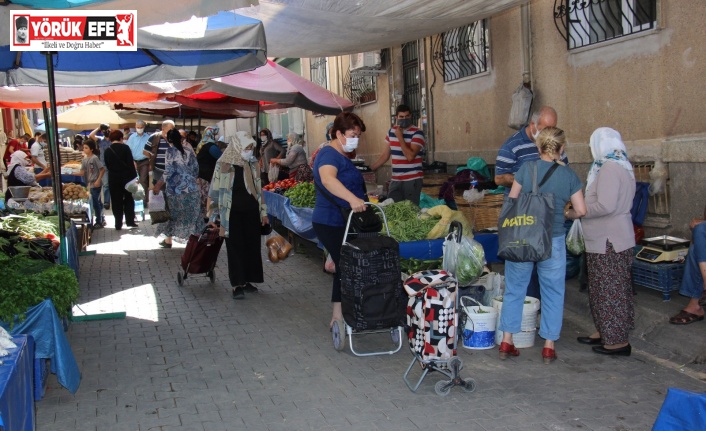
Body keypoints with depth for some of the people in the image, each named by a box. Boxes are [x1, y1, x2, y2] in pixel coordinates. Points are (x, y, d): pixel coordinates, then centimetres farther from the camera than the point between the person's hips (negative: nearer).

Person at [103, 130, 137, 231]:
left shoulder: (107, 151, 2)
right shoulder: (125, 148, -7)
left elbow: (107, 166, 5)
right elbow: (131, 163, -10)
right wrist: (134, 176, -7)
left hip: (114, 179, 2)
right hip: (126, 177, -2)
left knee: (117, 201, 6)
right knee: (129, 199, 12)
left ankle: (118, 224, 7)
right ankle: (130, 221, 12)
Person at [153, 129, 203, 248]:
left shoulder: (170, 151, -8)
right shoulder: (188, 150, 5)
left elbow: (169, 171, -14)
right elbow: (195, 168, 7)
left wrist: (158, 184, -7)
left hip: (175, 189, -3)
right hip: (191, 187, 4)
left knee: (172, 213, 10)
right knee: (192, 214, 8)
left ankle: (168, 240, 20)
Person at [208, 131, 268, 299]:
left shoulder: (252, 163, 6)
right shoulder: (224, 164, -10)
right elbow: (216, 190, -7)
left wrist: (263, 211, 14)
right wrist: (213, 215, -7)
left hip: (251, 212, 5)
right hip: (232, 214, -5)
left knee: (252, 246, 7)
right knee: (236, 248, 0)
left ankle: (246, 280, 19)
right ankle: (237, 285, 6)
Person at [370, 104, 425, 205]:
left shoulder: (417, 133, -8)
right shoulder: (391, 131, 11)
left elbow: (410, 156, -20)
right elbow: (385, 154, 18)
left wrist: (400, 137, -15)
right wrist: (371, 168, 16)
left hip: (412, 180, -5)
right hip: (395, 180, 5)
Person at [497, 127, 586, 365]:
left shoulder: (527, 168, -5)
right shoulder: (569, 175, -3)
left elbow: (511, 201, -1)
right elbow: (581, 211, -1)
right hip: (553, 241, 0)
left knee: (514, 289, 12)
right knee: (552, 292, 12)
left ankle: (506, 341, 16)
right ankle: (549, 346, 17)